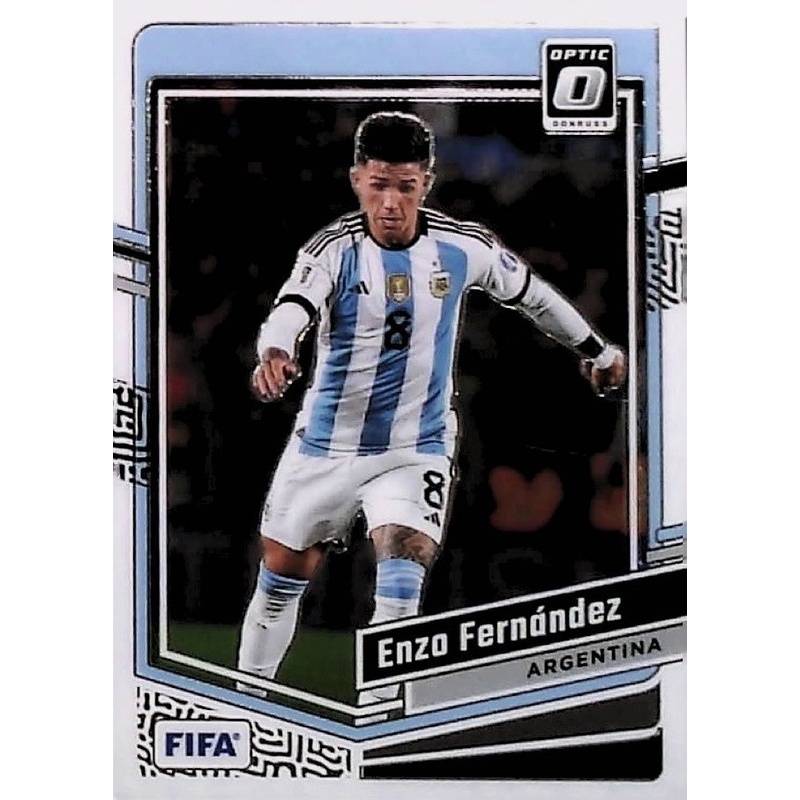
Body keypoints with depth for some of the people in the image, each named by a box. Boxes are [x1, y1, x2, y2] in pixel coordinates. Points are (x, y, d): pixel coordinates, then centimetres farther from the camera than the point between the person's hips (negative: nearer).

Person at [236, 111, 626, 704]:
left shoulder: (463, 246, -8)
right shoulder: (335, 249, -14)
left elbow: (530, 292, 10)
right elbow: (293, 307, -33)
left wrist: (598, 349, 21)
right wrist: (275, 355, -56)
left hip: (416, 449, 0)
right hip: (326, 445, 1)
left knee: (401, 583, -19)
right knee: (282, 576, 13)